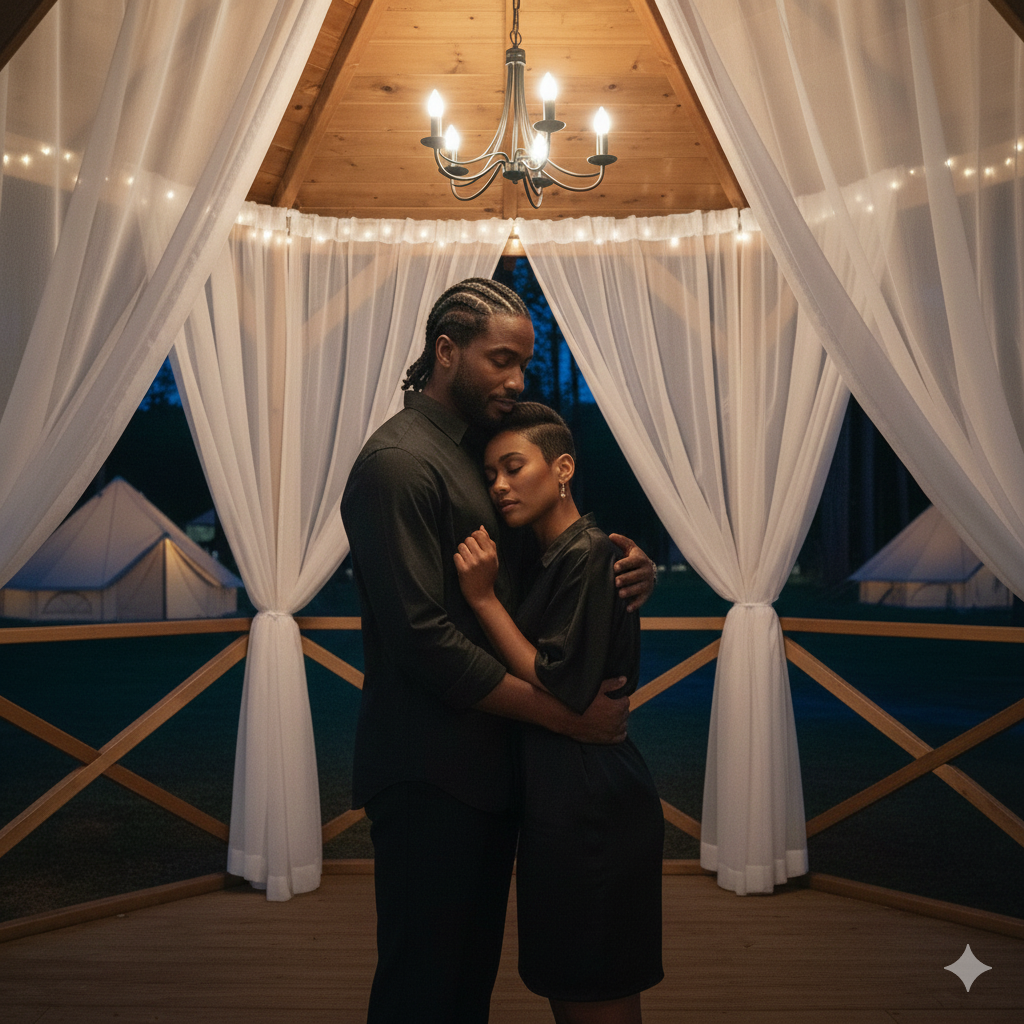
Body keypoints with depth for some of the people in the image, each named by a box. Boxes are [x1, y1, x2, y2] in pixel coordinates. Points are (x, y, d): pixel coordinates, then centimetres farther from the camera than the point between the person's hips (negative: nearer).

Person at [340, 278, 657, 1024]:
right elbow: (424, 639, -23)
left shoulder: (486, 448, 12)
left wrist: (625, 569, -5)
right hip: (428, 774, -8)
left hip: (488, 763, 9)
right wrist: (568, 716, -20)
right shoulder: (397, 463, -16)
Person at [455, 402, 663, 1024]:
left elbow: (563, 692, -20)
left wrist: (485, 598, -17)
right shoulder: (552, 558, 14)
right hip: (565, 807, 10)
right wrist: (489, 591, 5)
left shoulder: (587, 553, -16)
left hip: (590, 811, -10)